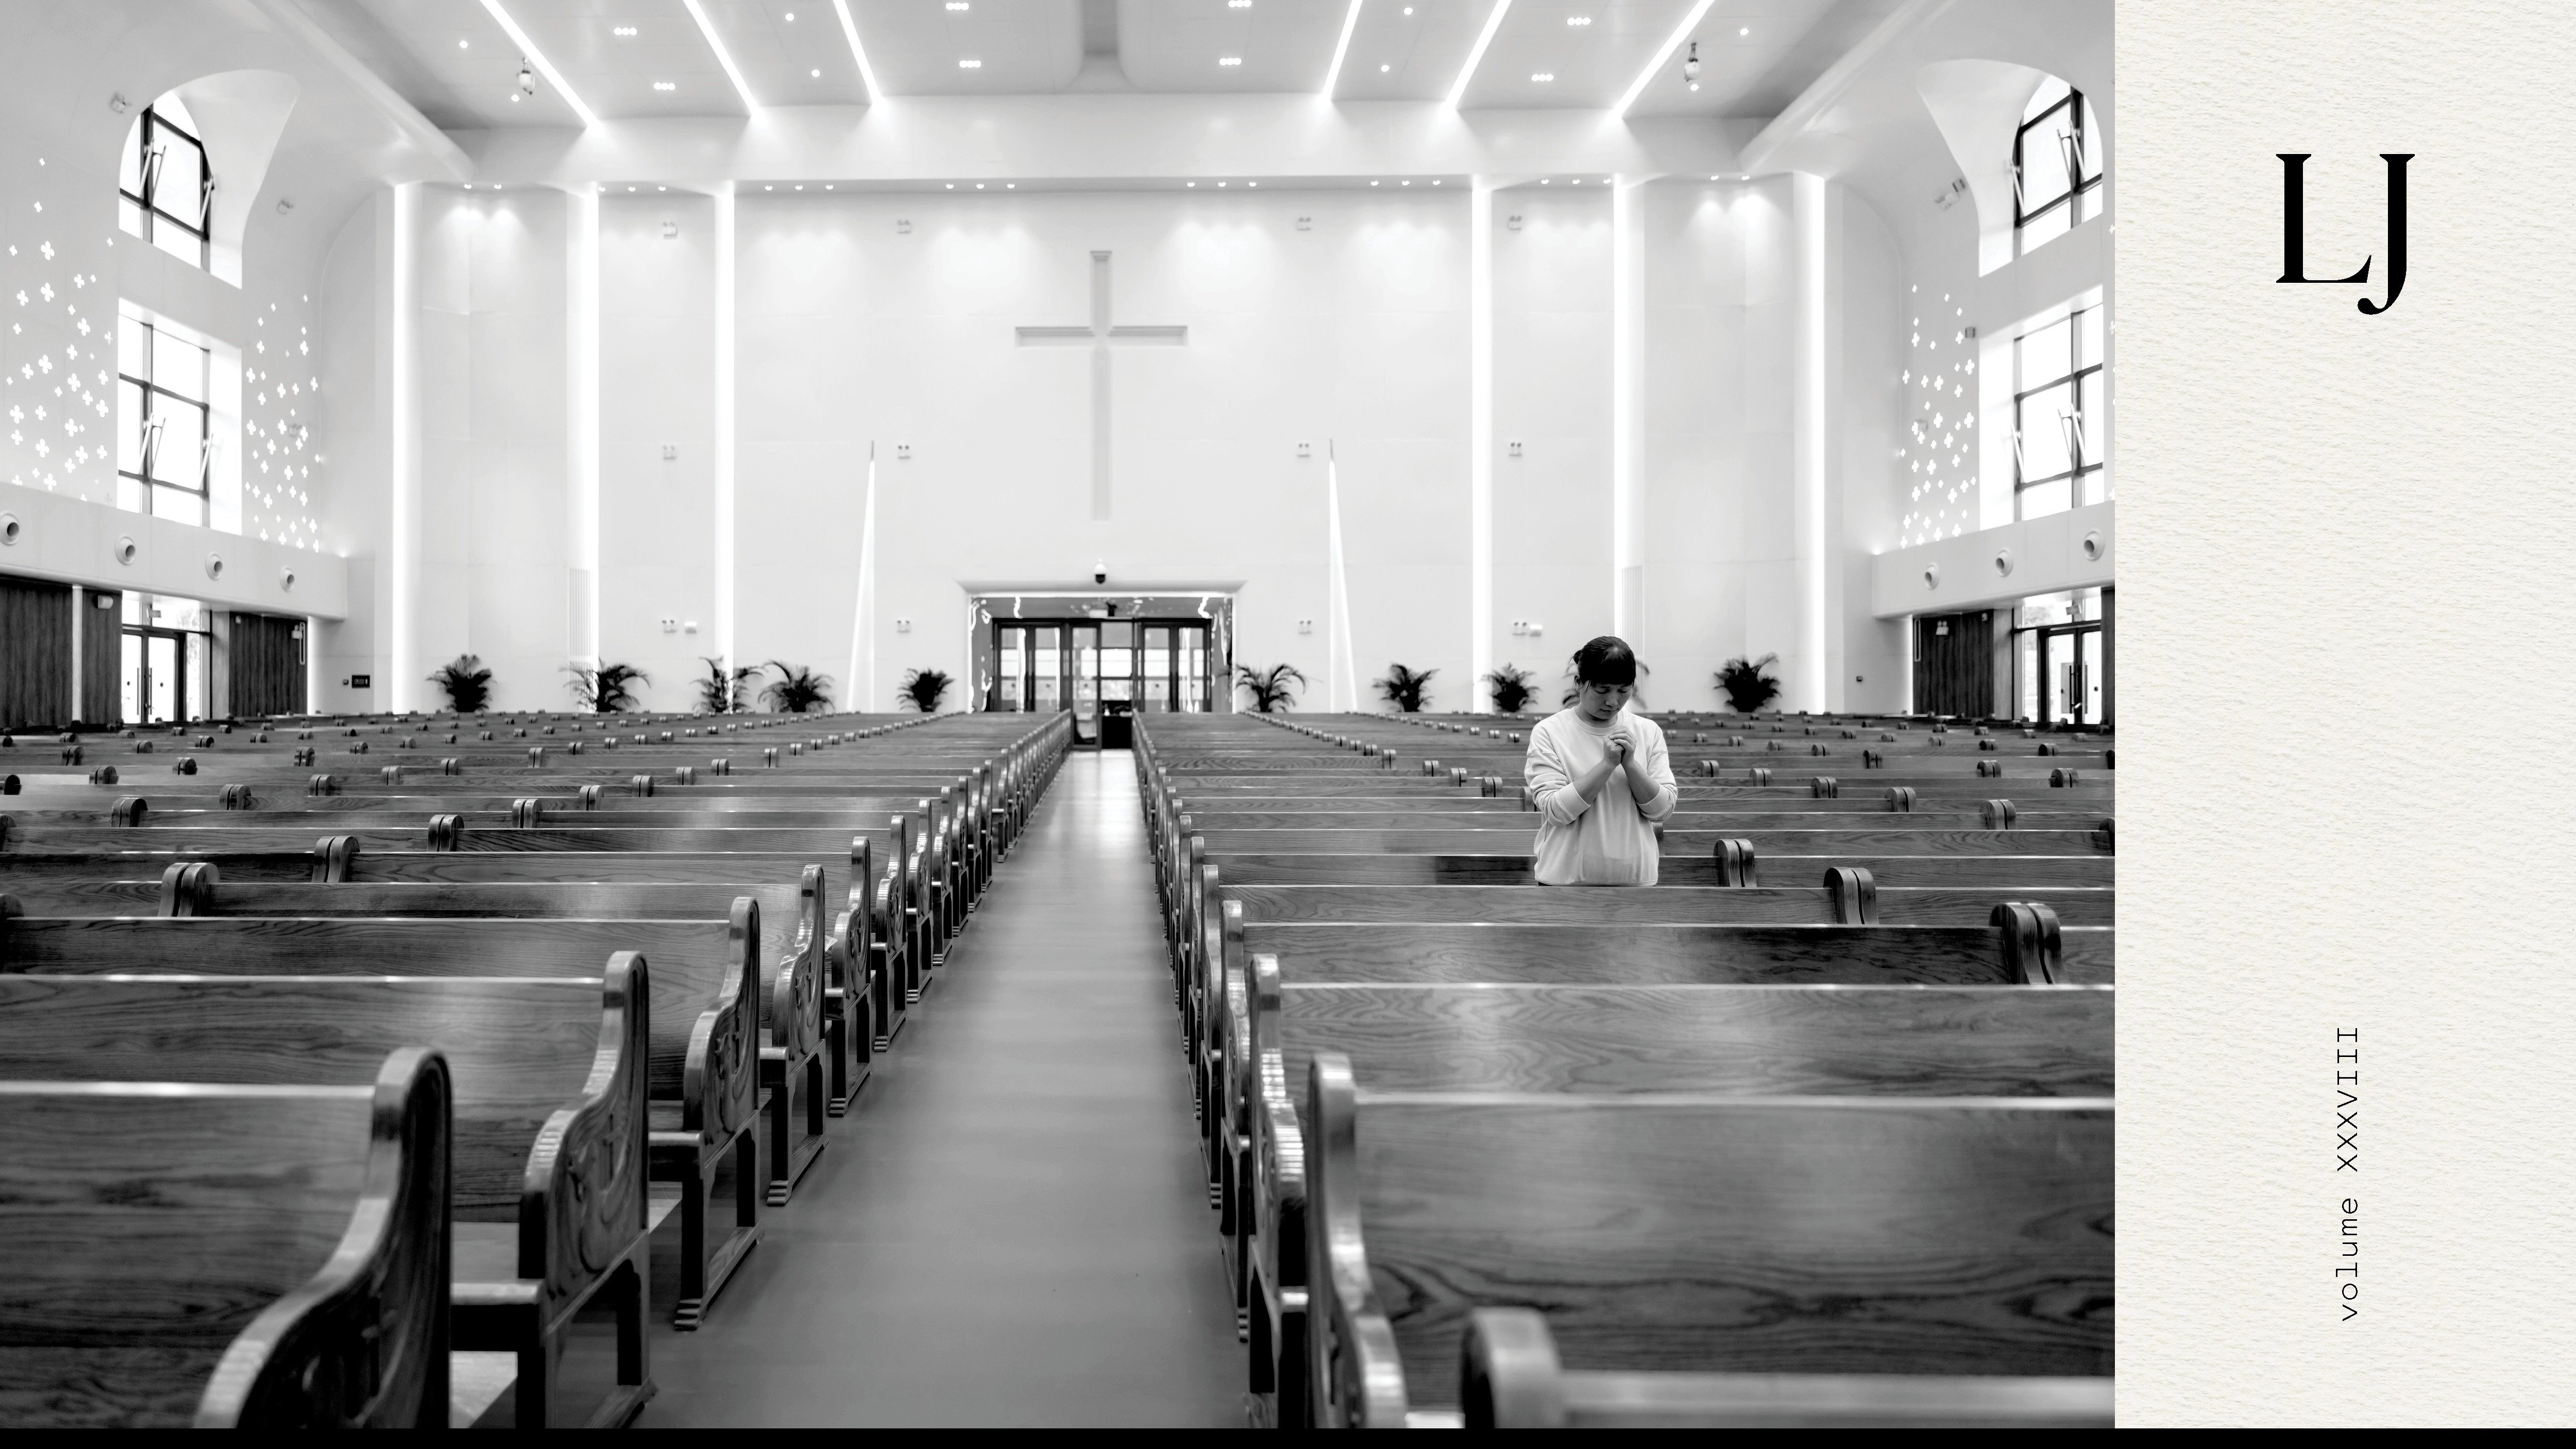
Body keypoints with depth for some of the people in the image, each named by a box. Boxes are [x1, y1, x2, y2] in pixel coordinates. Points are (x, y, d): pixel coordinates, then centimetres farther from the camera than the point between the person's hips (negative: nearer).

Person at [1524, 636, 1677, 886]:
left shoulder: (1648, 732, 4)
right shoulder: (1549, 733, -6)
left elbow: (1662, 809, 0)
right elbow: (1555, 809, -15)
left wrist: (1630, 763, -14)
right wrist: (1607, 764, -20)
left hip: (1634, 878, 3)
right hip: (1569, 878, -3)